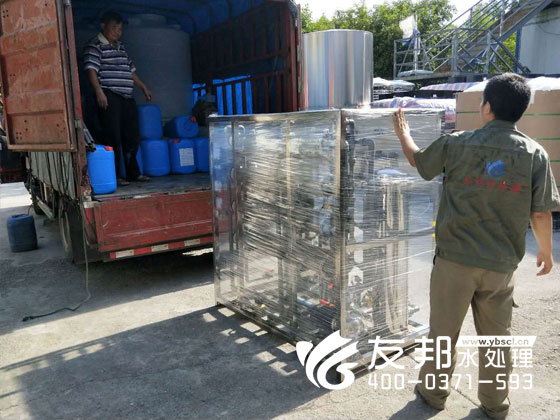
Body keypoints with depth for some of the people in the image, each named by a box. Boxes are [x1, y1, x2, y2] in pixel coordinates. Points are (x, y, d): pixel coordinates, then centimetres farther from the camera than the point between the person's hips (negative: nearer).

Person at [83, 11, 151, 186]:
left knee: (132, 137, 9)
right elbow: (91, 69, -13)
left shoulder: (121, 47, 23)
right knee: (113, 138, -9)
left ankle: (133, 173, 19)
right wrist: (99, 92, -23)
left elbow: (131, 70, 29)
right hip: (109, 97, -8)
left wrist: (143, 87, 27)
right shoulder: (95, 45, -2)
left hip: (127, 97, 8)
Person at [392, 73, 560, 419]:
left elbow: (418, 160, 10)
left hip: (455, 259, -1)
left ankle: (433, 392, 31)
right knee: (497, 336, 17)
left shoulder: (457, 144, -8)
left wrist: (403, 133, 29)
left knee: (443, 331, 14)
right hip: (501, 264, 2)